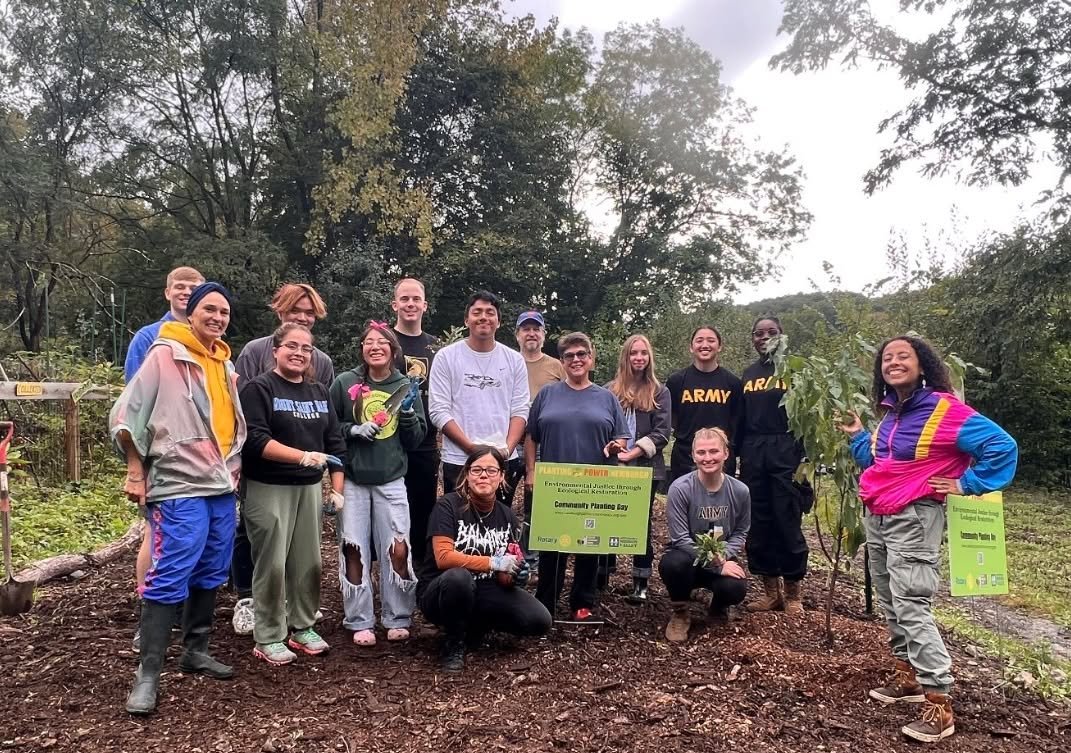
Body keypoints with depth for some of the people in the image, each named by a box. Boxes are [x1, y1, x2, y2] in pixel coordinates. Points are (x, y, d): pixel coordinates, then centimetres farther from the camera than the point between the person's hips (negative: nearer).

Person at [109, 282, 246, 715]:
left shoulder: (225, 365, 14)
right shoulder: (165, 354, -7)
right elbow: (126, 413, -8)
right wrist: (136, 471, -9)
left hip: (222, 488, 7)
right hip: (179, 487, -7)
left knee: (210, 575, 14)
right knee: (169, 579, -8)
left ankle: (195, 650, 28)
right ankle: (148, 673, 1)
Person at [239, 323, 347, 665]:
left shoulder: (320, 392, 13)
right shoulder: (258, 388, -5)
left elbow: (335, 442, 13)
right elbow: (254, 439, -17)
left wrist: (337, 489, 6)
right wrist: (302, 456, -27)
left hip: (310, 487, 6)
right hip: (268, 489, -5)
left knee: (308, 561, 9)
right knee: (272, 563, -2)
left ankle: (303, 628, 24)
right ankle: (268, 638, 11)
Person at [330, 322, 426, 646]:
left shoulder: (406, 387, 5)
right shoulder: (344, 383, 0)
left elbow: (417, 439, 7)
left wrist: (408, 414, -10)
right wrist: (353, 430, -13)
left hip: (392, 481, 1)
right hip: (353, 480, 0)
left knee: (398, 549, -3)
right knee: (355, 550, 3)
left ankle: (397, 619, 13)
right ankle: (360, 622, 16)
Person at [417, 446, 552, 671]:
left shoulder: (507, 515, 2)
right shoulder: (448, 506, -13)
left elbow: (504, 575, 8)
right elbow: (443, 557, -25)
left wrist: (514, 575, -16)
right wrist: (493, 562, -25)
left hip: (486, 592, 5)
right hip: (440, 592, -5)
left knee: (539, 621, -15)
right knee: (458, 577, -39)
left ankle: (477, 625, 11)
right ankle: (453, 645, -11)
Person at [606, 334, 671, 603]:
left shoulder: (660, 392, 4)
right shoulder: (610, 390, 8)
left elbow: (661, 433, -4)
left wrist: (634, 453, -14)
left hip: (645, 468, -1)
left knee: (642, 524, 4)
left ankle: (640, 584, 11)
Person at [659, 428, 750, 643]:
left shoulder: (740, 491, -9)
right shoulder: (680, 488, -20)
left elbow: (741, 532, 4)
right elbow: (680, 539, -19)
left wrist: (724, 556, -17)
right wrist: (716, 564, -24)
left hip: (722, 561, 2)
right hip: (688, 559, -2)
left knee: (736, 589, -30)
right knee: (671, 563, -37)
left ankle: (719, 608, 13)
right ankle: (680, 613, -3)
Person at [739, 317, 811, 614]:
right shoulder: (748, 373, 14)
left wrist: (805, 456, -11)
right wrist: (737, 454, 9)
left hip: (786, 452, -4)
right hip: (753, 454, 5)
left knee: (788, 522, -2)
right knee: (757, 523, 6)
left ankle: (792, 592, 11)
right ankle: (770, 590, 18)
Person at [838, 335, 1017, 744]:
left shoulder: (944, 408, -14)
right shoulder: (890, 413, 11)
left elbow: (1002, 446, -17)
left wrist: (966, 485, -14)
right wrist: (857, 436, 13)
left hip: (914, 520, -8)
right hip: (876, 517, 9)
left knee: (912, 609, -11)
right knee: (891, 605, 15)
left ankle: (939, 705, -4)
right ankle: (907, 677, 30)